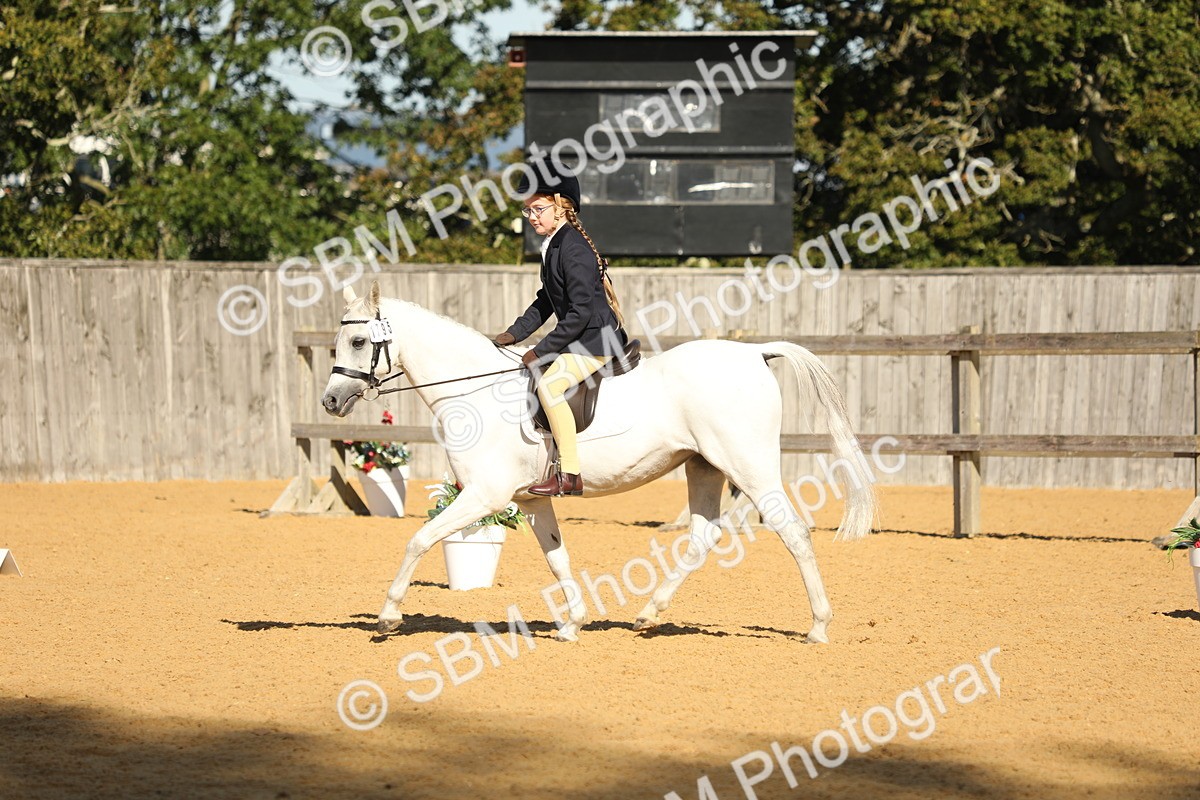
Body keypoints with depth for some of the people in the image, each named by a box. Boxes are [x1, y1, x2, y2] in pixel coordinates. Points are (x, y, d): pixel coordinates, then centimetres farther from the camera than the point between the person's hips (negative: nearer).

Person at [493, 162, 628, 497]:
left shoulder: (573, 249, -19)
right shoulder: (553, 245, 13)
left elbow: (579, 312, -23)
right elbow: (546, 301, 21)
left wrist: (543, 350, -20)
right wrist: (515, 333, 10)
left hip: (597, 338, -11)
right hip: (580, 339, 11)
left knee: (549, 383, -27)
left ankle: (570, 474, -27)